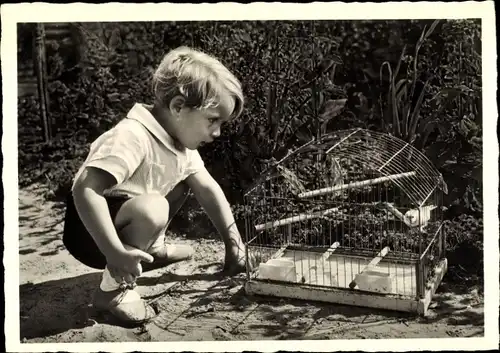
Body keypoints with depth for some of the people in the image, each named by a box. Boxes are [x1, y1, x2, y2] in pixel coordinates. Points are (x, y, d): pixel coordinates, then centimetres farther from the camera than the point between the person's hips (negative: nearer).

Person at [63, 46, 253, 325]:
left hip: (125, 218, 9)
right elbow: (85, 190, -38)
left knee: (182, 181, 9)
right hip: (89, 229, -9)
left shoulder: (180, 137, -1)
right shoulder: (133, 137, -30)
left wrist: (234, 242, -1)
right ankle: (113, 290, -14)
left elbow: (208, 189, 3)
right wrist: (115, 253, -38)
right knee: (153, 208, -33)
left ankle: (153, 249, 23)